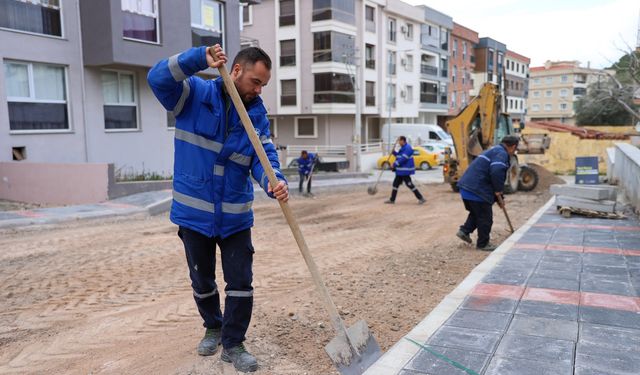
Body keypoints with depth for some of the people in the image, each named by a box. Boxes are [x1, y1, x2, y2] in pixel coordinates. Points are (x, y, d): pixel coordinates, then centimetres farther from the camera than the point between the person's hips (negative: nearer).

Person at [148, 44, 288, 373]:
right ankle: (213, 327, 43)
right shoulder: (195, 93, -7)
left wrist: (275, 181, -30)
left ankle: (233, 344, 23)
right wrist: (200, 58, -33)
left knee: (241, 282, 4)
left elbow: (264, 156, -8)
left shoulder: (257, 114, 1)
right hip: (194, 211, -2)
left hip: (236, 216, 2)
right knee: (202, 281, 17)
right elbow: (157, 78, -22)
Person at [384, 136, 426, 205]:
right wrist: (394, 152, 6)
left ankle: (421, 198, -2)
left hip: (405, 171, -11)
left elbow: (403, 158, -23)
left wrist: (394, 164, -19)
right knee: (395, 183, 12)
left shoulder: (407, 148, -18)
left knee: (409, 185, -9)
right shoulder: (403, 148, 15)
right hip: (401, 171, 11)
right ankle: (392, 200, 20)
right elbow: (399, 156, 23)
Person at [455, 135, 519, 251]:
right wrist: (498, 190, -11)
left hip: (466, 187, 9)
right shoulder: (502, 153, -8)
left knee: (476, 212, 29)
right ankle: (483, 244, 17)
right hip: (477, 190, -9)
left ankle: (464, 231, 21)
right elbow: (496, 172, -28)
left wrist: (498, 198, 31)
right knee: (485, 218, 6)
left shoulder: (494, 151, 25)